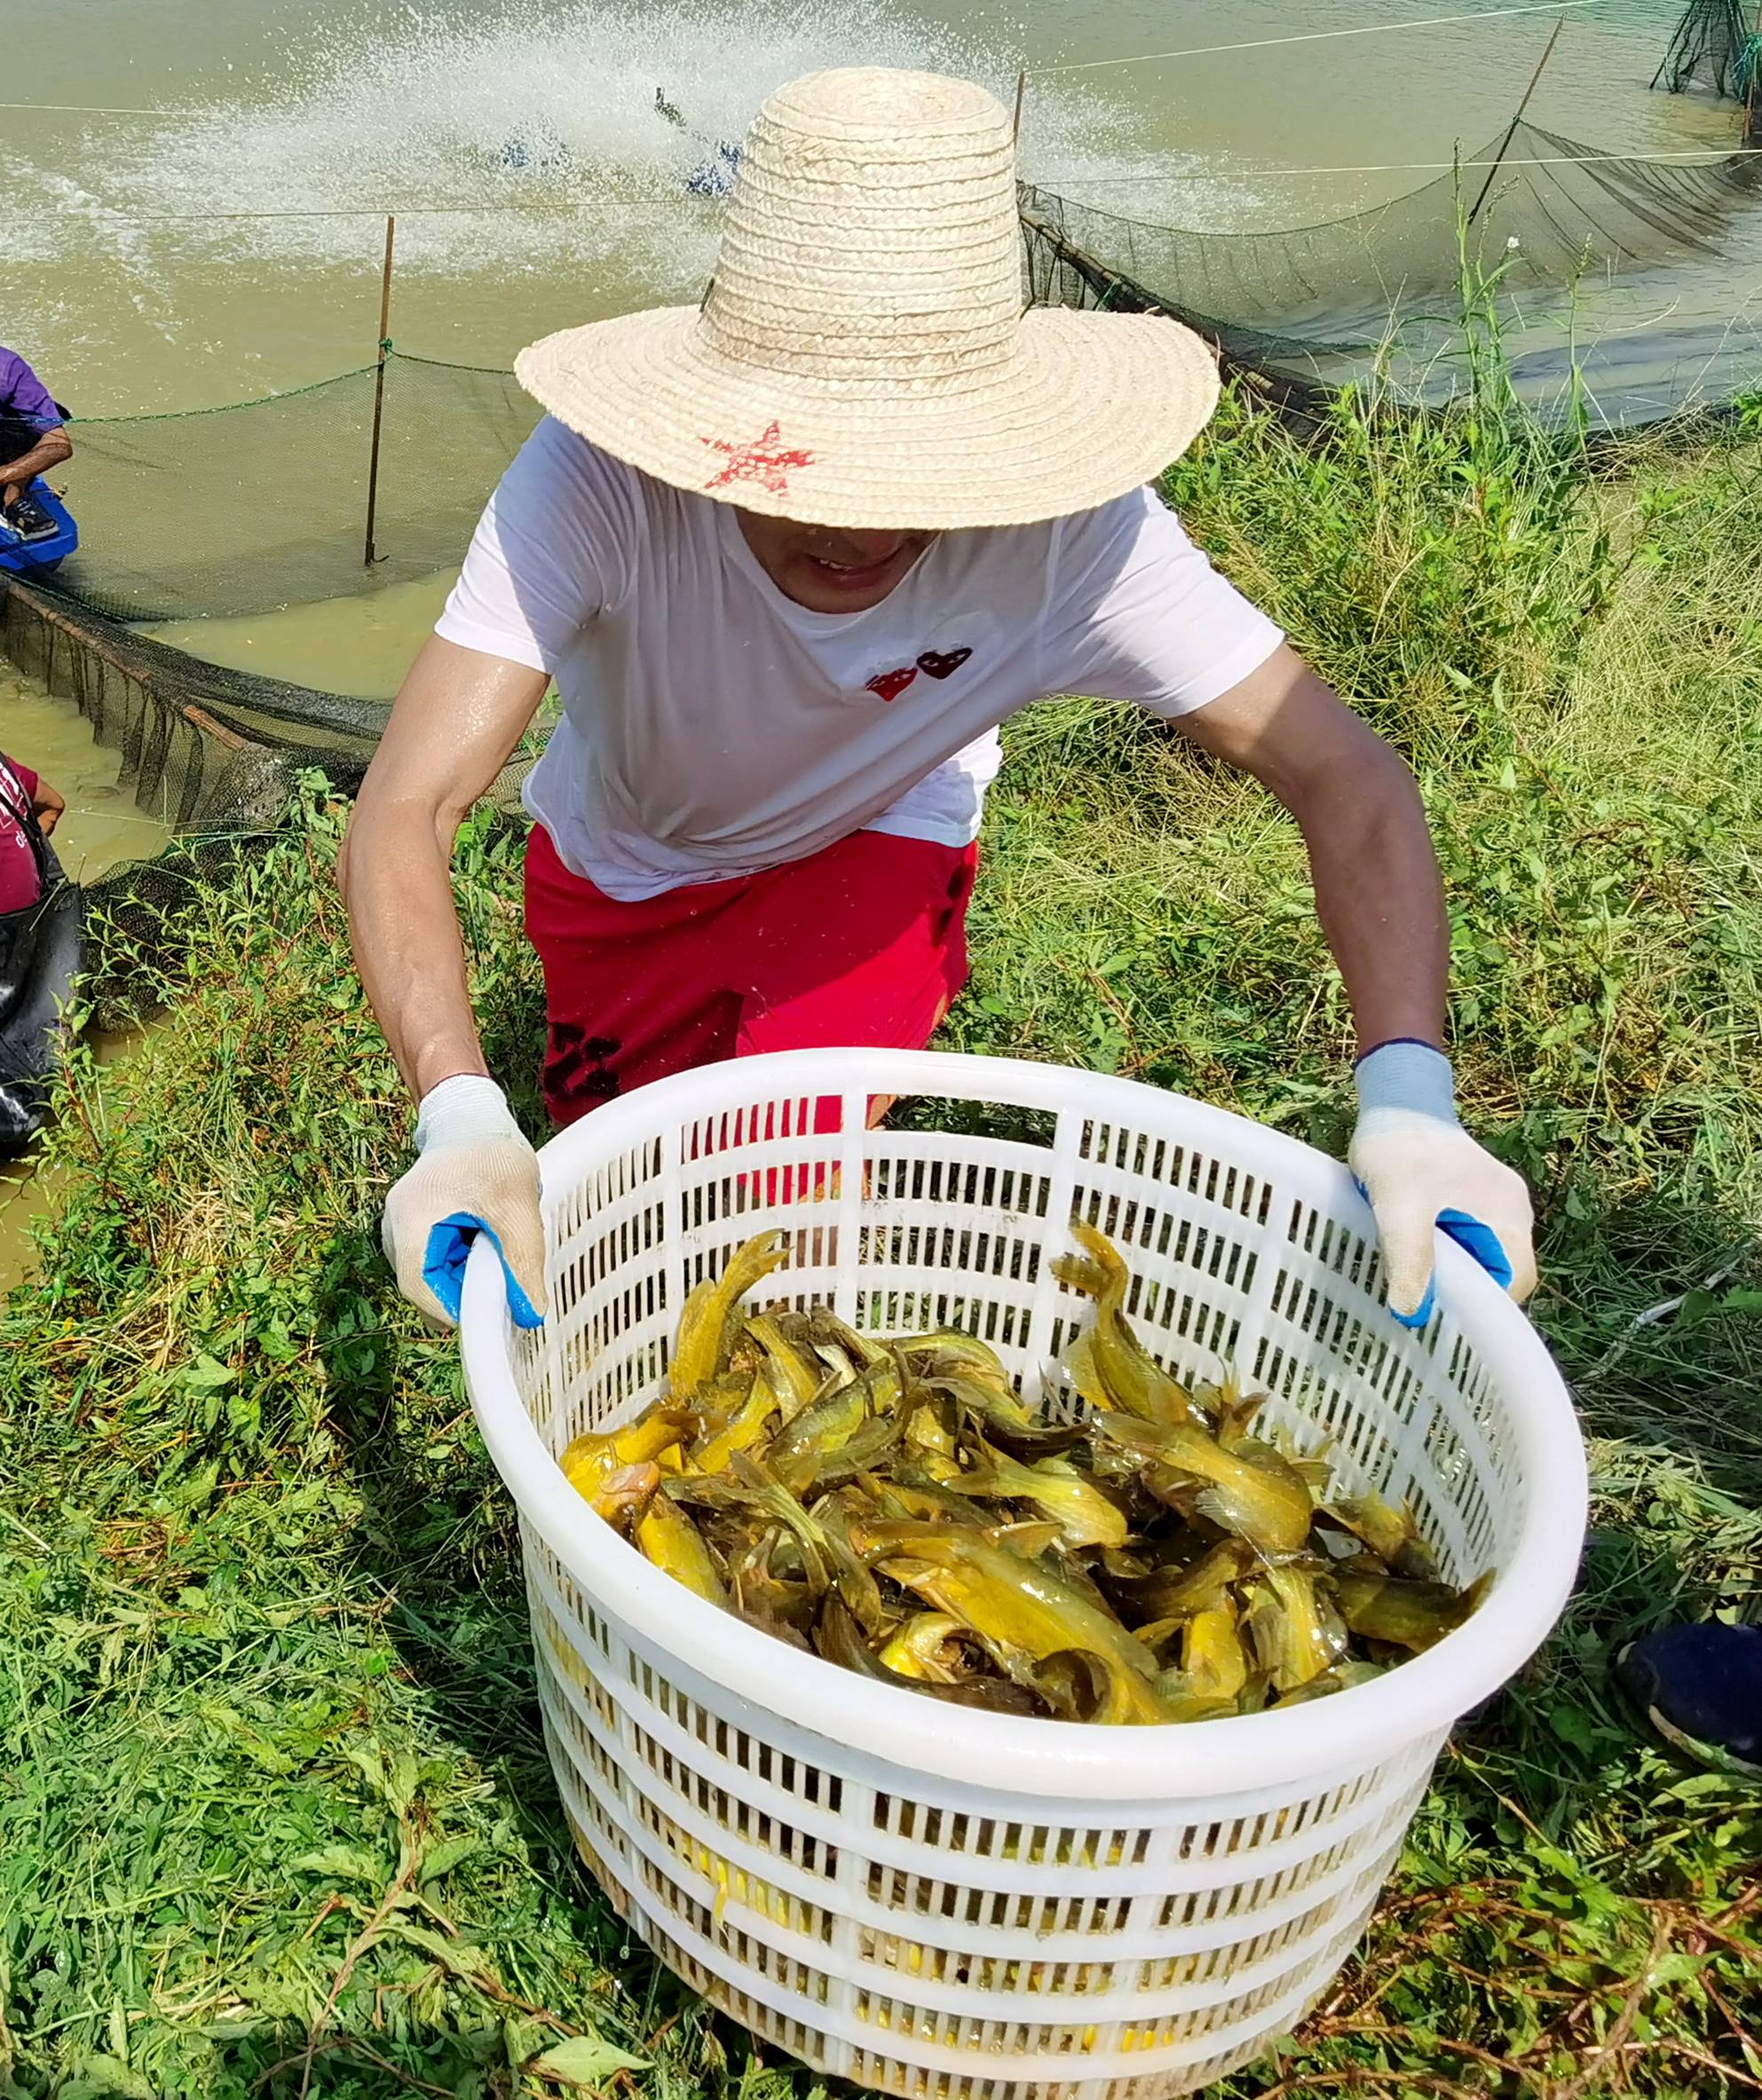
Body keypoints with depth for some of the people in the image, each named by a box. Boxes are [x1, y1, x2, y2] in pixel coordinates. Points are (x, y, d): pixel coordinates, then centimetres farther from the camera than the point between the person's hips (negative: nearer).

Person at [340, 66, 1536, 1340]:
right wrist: (460, 1120, -58)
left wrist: (1409, 1095, -46)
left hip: (874, 849, 0)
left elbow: (1344, 775, -31)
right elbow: (405, 812, -41)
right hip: (621, 863, 1)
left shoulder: (1073, 528, -36)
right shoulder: (602, 478, -39)